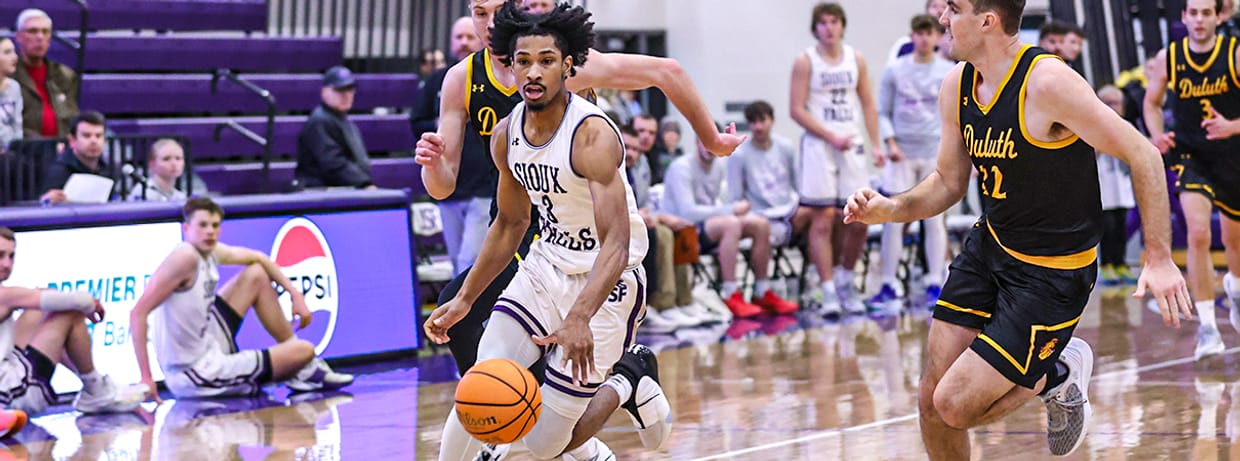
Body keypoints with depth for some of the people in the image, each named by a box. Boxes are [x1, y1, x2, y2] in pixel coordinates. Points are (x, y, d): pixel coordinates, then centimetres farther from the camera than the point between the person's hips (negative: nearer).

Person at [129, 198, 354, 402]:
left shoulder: (211, 252, 2)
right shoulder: (185, 258, -23)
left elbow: (257, 258, 21)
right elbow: (139, 313, -28)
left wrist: (295, 293, 13)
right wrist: (146, 378, -31)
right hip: (198, 375, -9)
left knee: (256, 274, 17)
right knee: (304, 351, -11)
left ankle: (303, 369, 24)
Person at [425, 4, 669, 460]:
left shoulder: (592, 134, -24)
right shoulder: (506, 135, -2)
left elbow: (617, 244, -31)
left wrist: (579, 318, -46)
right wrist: (463, 300, 14)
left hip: (603, 281, -6)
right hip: (545, 266, 6)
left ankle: (626, 383, 23)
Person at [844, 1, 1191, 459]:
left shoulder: (1047, 83, -24)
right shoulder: (957, 85, -2)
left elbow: (1142, 155, -19)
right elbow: (949, 182, 10)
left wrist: (1159, 258, -22)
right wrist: (890, 209, -9)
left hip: (1052, 273, -7)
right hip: (989, 247, 7)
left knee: (955, 405, -11)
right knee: (932, 400, 3)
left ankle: (1058, 375, 15)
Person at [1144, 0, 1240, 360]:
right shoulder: (1168, 57, -6)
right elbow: (1151, 102, 10)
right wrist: (1157, 134, -8)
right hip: (1190, 155, -1)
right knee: (1198, 233, -21)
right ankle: (1207, 325, -17)